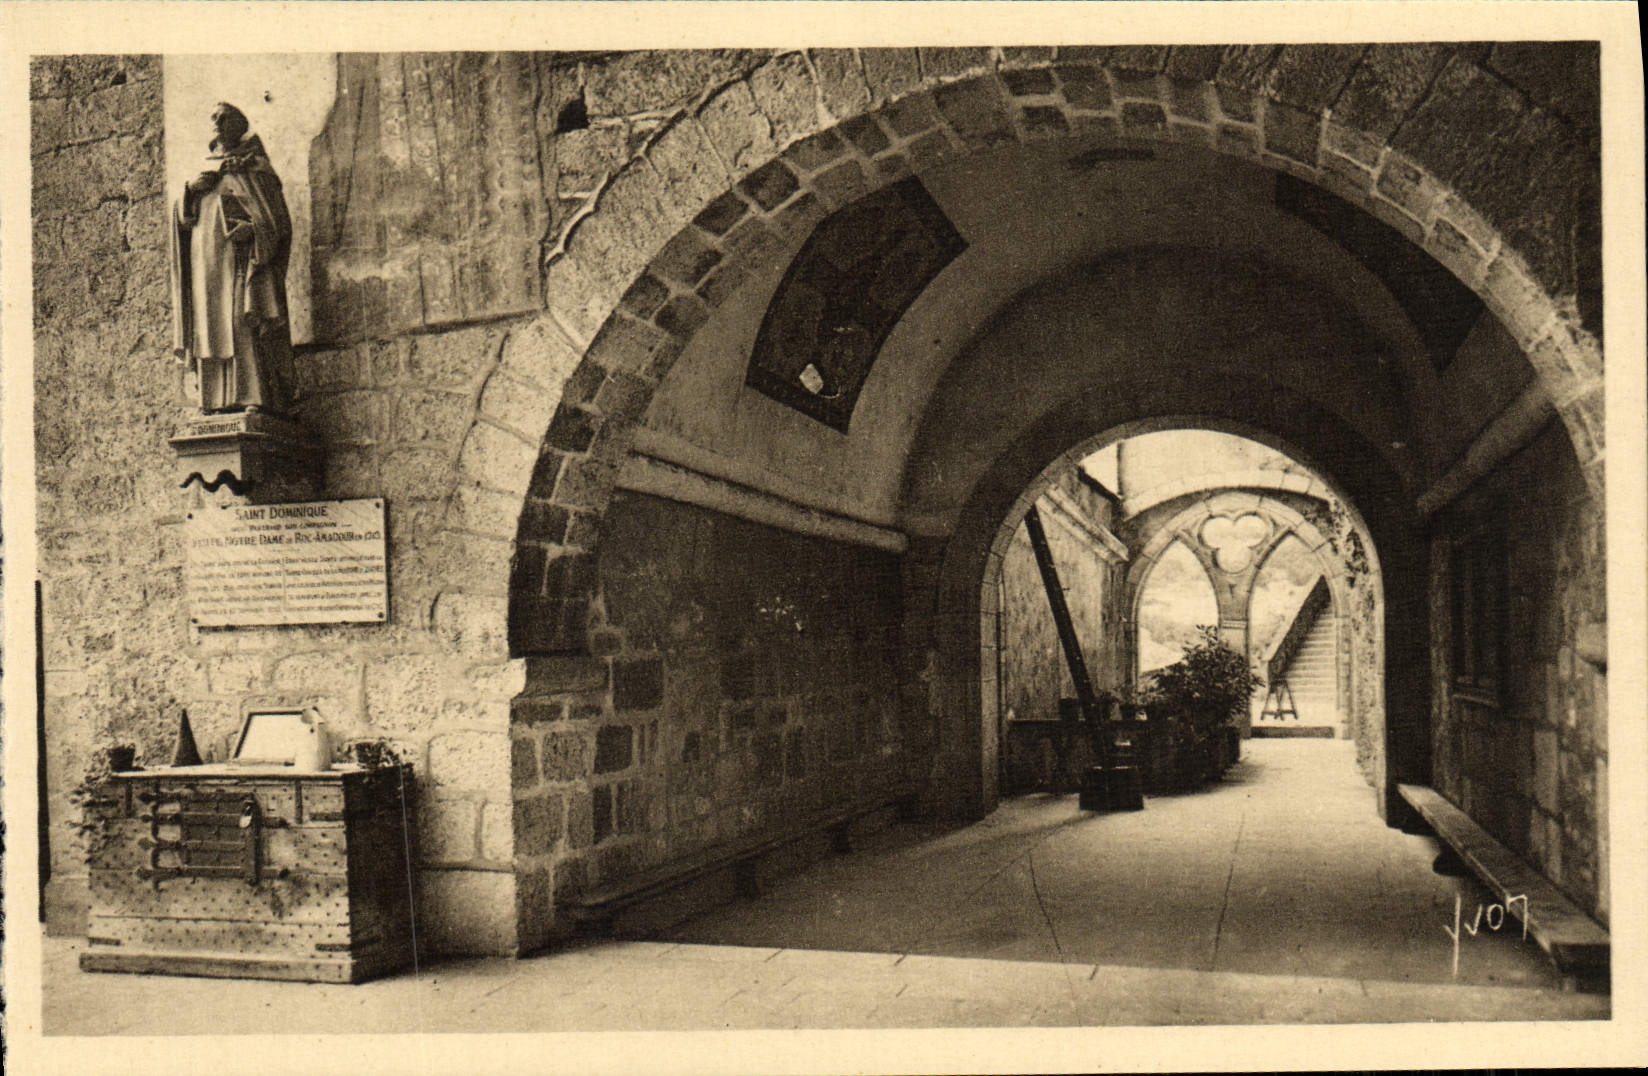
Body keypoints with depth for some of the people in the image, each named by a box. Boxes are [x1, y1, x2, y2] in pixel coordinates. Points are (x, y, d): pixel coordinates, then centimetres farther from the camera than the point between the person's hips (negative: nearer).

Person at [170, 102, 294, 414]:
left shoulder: (253, 168, 9)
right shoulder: (209, 174, 25)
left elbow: (273, 213, -1)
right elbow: (182, 217, 20)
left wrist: (249, 228, -19)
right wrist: (191, 189, 1)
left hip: (240, 258, -6)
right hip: (208, 260, 6)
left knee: (243, 322, -17)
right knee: (212, 327, -4)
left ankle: (254, 398, -23)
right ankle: (217, 401, -8)